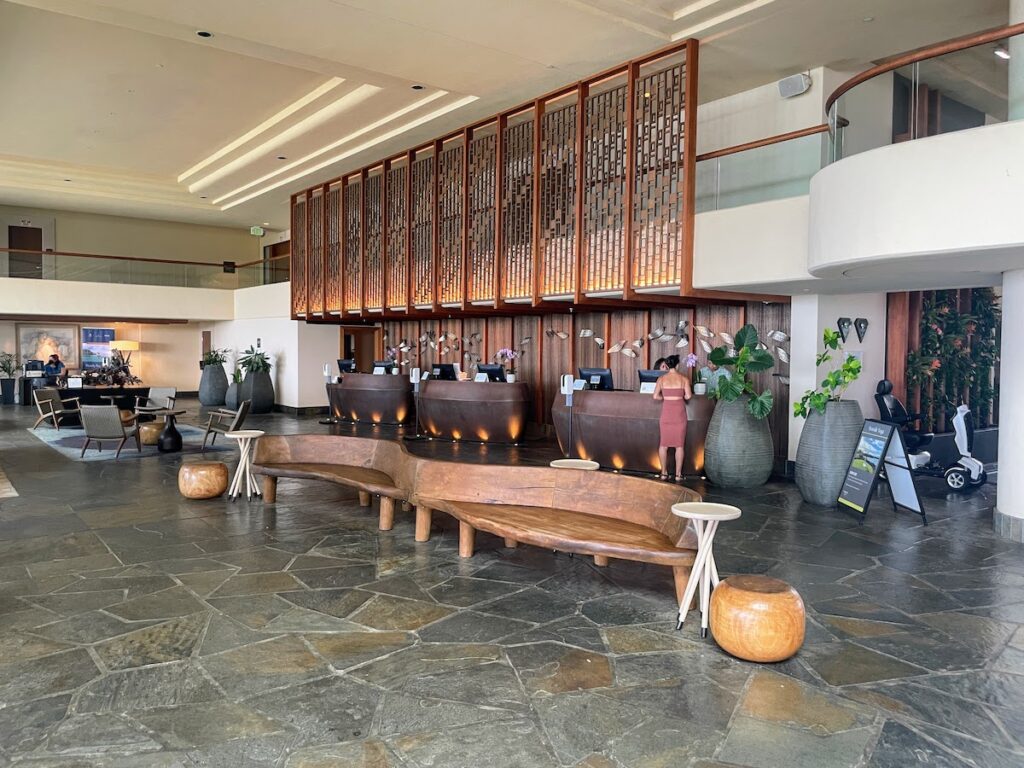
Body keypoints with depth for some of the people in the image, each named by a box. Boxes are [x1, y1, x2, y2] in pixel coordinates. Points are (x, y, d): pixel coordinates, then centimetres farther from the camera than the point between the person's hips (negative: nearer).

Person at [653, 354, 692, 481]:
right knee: (679, 445, 5)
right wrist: (681, 396, 11)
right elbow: (688, 396, -10)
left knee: (664, 444, 9)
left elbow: (655, 396, -5)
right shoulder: (684, 378, -3)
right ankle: (678, 474, 6)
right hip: (679, 412, -1)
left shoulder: (662, 379, 0)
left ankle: (664, 473, 12)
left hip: (666, 412, 1)